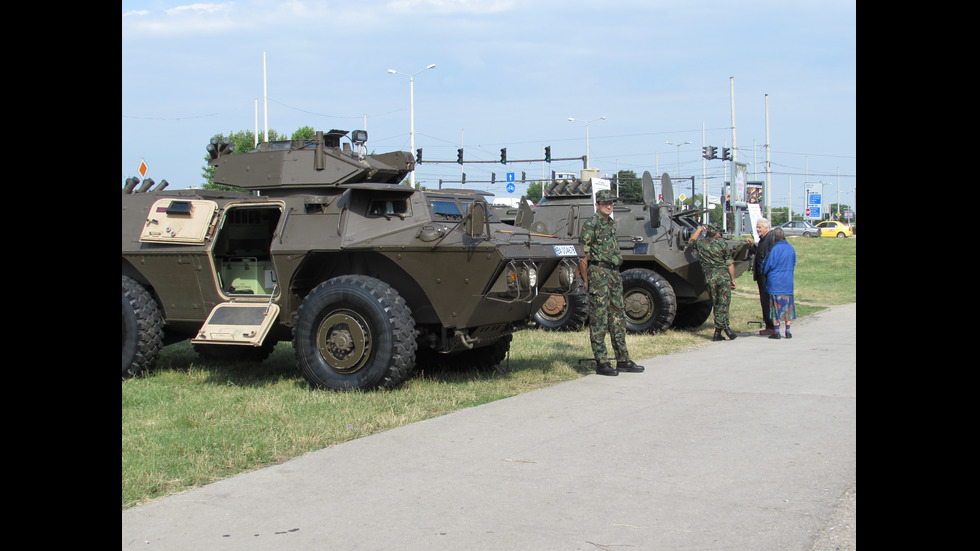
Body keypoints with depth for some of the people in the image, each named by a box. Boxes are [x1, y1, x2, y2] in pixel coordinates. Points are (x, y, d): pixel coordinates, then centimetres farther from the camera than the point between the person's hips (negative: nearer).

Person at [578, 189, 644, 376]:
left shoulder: (612, 223, 16)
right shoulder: (590, 225, -8)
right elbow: (582, 255, -11)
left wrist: (616, 273, 16)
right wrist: (586, 280, -14)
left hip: (614, 273, 8)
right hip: (598, 272, -8)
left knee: (618, 317, 11)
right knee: (599, 319, -5)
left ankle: (623, 360, 17)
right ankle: (601, 363, -4)